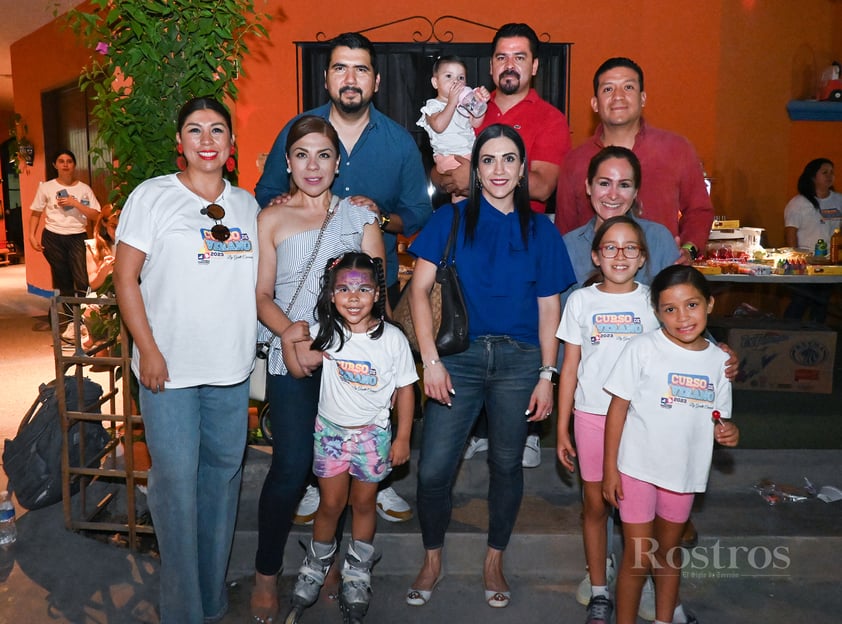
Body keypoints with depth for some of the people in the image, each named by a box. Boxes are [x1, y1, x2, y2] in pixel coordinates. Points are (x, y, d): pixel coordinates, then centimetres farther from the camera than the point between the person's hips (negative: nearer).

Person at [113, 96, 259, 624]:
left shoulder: (247, 204, 11)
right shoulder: (152, 196, -2)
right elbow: (126, 278, -4)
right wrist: (149, 351, -11)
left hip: (232, 368, 4)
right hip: (170, 369, -4)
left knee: (223, 478, 12)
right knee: (176, 483, 0)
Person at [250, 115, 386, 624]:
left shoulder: (360, 217, 9)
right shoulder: (272, 218, 6)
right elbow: (262, 296, 1)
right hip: (292, 358, -1)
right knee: (292, 466, -7)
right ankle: (266, 575, 13)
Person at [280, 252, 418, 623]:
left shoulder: (392, 337, -15)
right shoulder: (326, 332, -10)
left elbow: (405, 389, -7)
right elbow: (299, 371, 2)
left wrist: (403, 438, -6)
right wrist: (288, 342, -15)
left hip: (373, 434, -1)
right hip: (331, 430, 1)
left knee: (364, 502, 14)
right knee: (330, 504, 11)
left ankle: (358, 571, 33)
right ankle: (316, 565, 35)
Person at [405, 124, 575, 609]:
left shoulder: (540, 230, 6)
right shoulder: (451, 219, 2)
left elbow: (549, 308, 6)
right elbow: (420, 288, -3)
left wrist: (547, 376, 0)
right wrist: (431, 360, -11)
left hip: (519, 360, 1)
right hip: (460, 357, -1)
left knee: (507, 465, 11)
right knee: (433, 469, -3)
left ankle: (494, 561, 31)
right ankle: (432, 560, 22)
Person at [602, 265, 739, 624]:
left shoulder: (718, 360, -1)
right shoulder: (643, 348, -14)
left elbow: (717, 420, 10)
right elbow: (618, 408, -10)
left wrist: (726, 433, -14)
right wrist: (610, 468, -11)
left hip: (685, 472, 4)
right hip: (638, 469, -4)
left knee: (669, 551, 21)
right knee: (638, 557, 2)